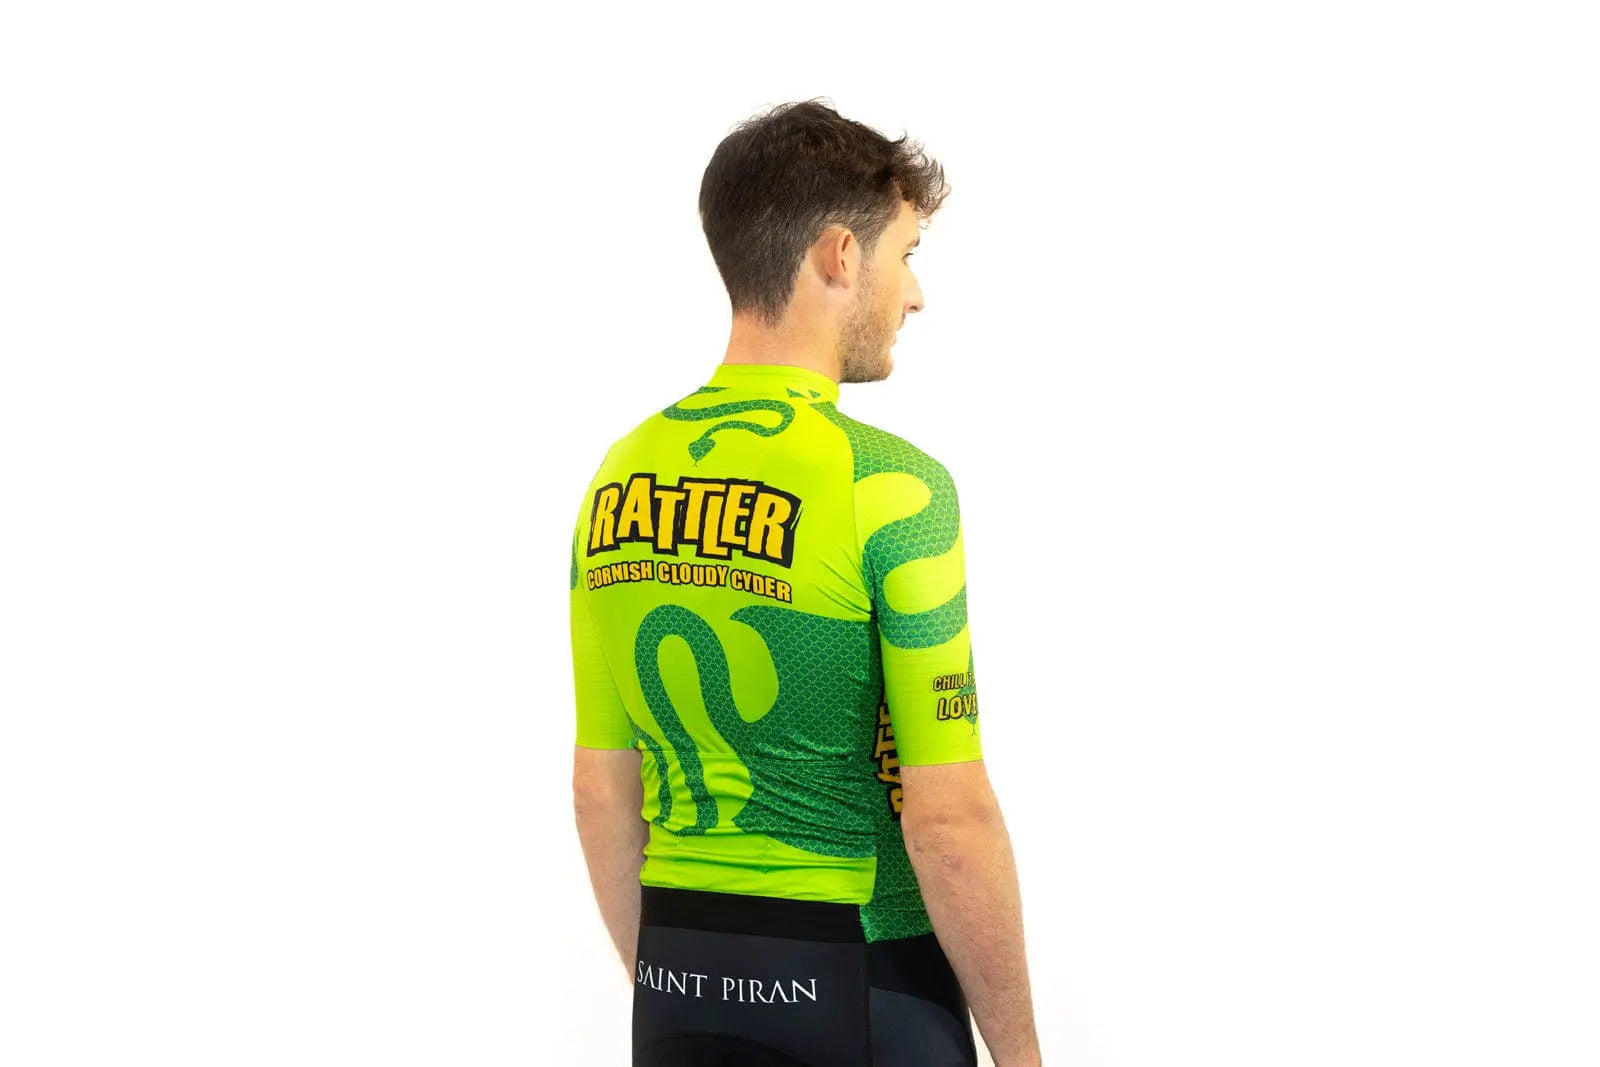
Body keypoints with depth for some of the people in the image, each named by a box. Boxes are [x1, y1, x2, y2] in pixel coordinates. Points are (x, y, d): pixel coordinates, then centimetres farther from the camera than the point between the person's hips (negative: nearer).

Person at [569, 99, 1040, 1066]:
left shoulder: (620, 477, 4)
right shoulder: (888, 485, -15)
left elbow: (601, 789, 9)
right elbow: (948, 818, -17)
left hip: (680, 987, 6)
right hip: (857, 985, -6)